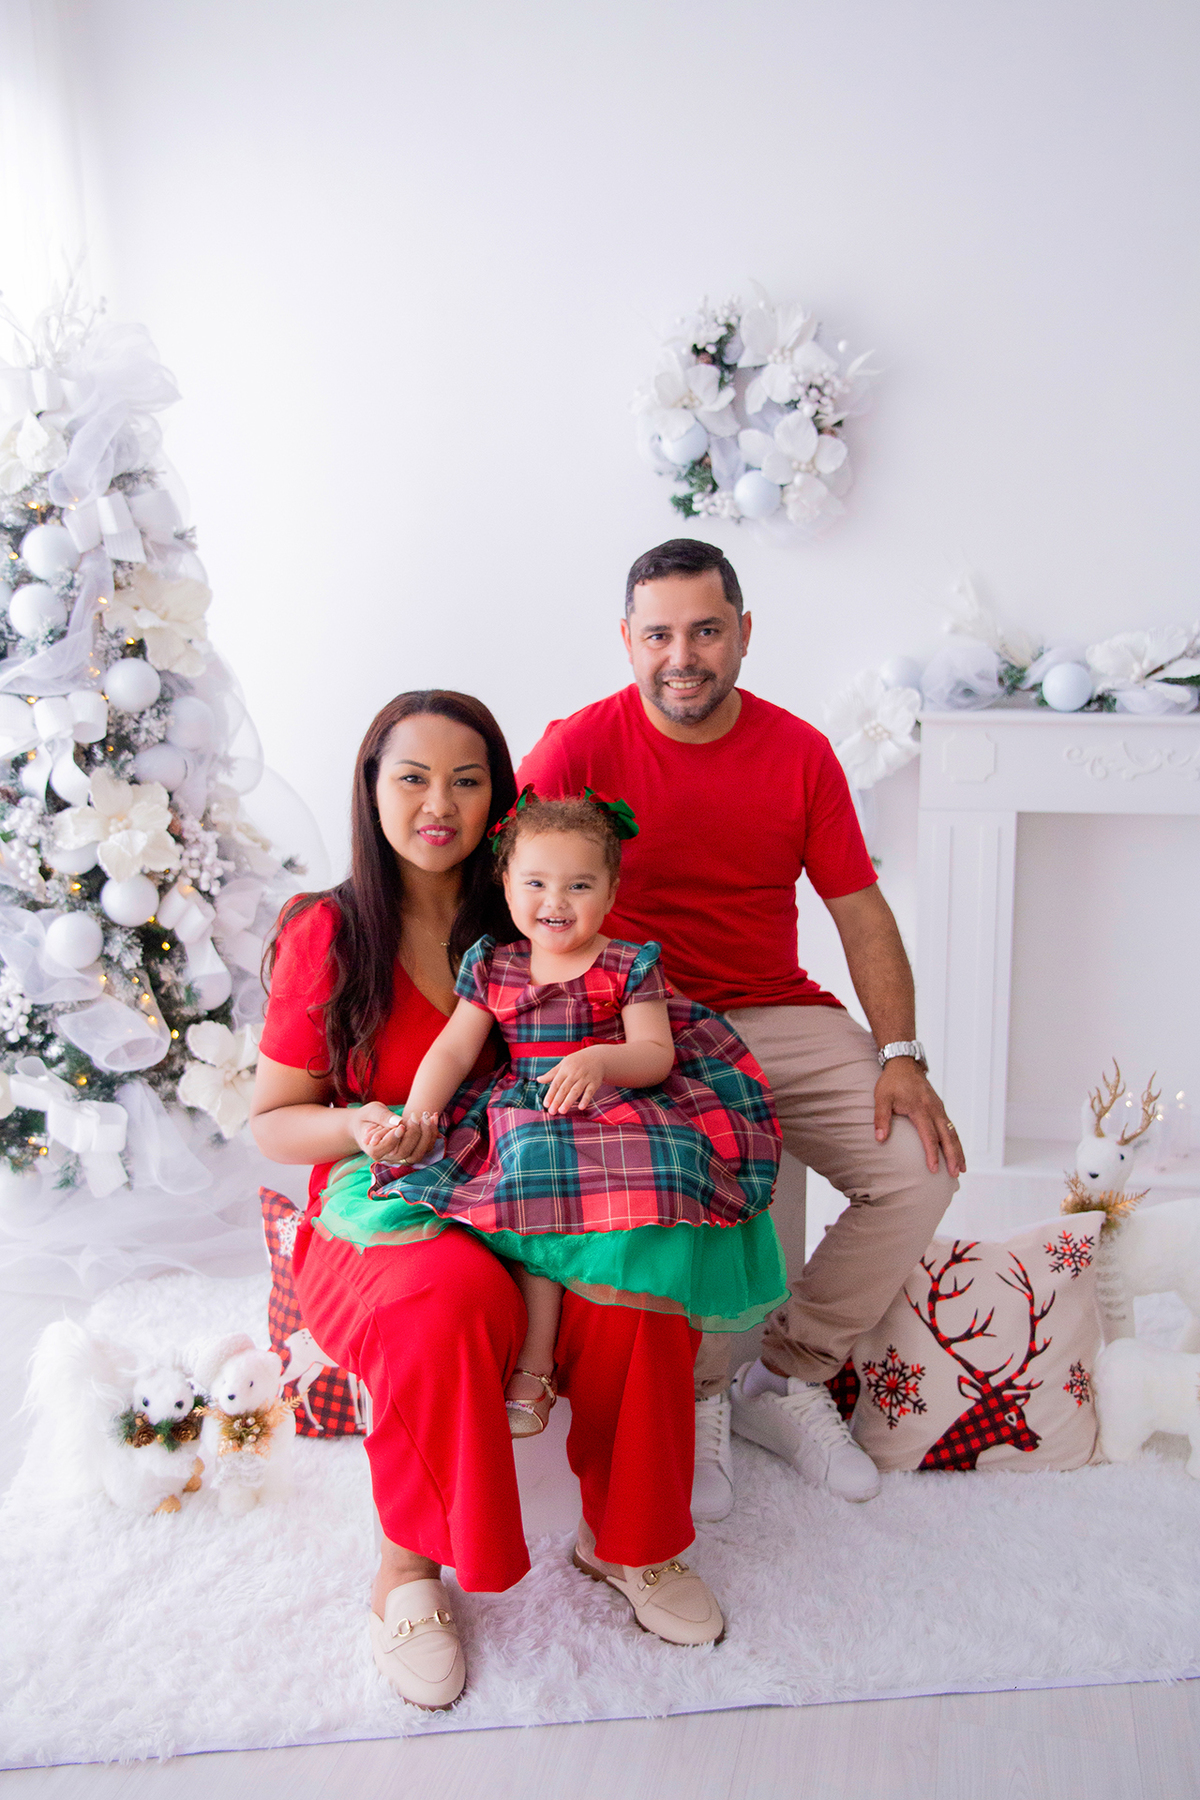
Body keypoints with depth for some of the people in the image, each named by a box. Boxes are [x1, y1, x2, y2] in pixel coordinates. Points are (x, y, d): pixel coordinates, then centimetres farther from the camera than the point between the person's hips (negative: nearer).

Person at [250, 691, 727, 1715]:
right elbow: (273, 1121, 1)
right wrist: (358, 1127, -21)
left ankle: (625, 1537, -1)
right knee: (455, 1295, -36)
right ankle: (408, 1568, -10)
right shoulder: (328, 935, -3)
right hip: (378, 1216, -2)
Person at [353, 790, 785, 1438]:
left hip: (621, 1113, -3)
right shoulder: (493, 966, 11)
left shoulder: (628, 966, 1)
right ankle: (534, 1366, -19)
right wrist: (418, 1116, -6)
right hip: (527, 1113, 3)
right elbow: (452, 1050, 10)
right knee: (540, 1197, -27)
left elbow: (656, 1055, -8)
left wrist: (601, 1059, -28)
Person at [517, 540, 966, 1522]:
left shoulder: (800, 752, 3)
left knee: (921, 1168, -13)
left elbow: (862, 912, 4)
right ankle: (698, 1401, -1)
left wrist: (901, 1055, -8)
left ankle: (787, 1382, 7)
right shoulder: (580, 747, -7)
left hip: (780, 1015, 4)